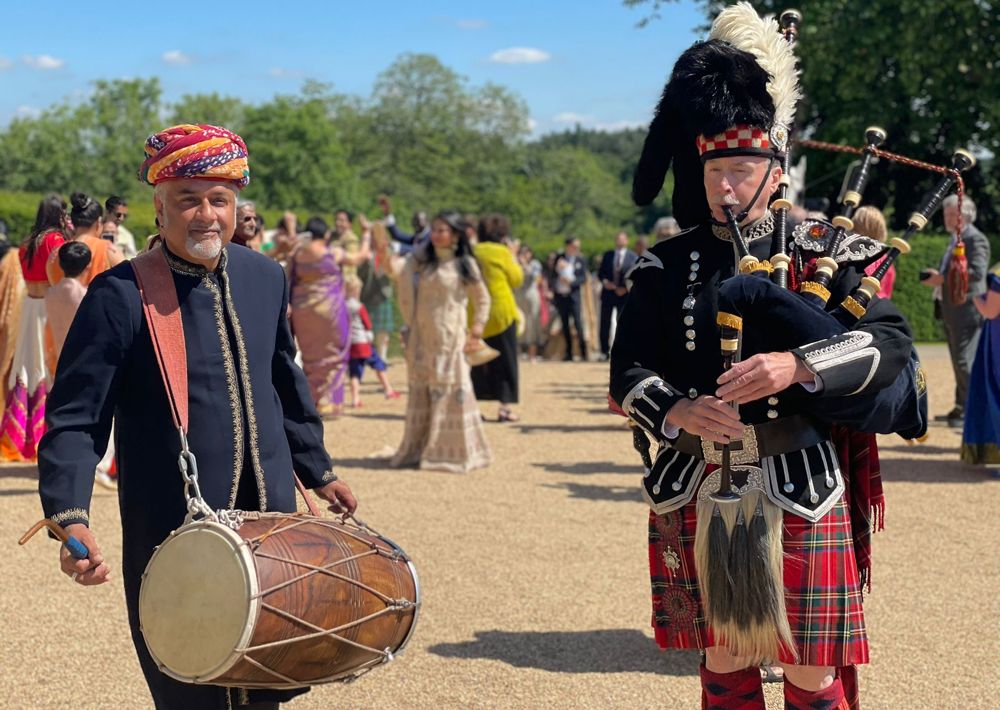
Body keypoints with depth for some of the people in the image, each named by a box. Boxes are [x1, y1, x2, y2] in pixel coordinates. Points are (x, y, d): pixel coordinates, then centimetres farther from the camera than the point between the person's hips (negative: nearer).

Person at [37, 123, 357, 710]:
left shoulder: (266, 278, 4)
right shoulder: (119, 295, -13)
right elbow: (75, 419, -14)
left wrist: (318, 471, 25)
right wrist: (72, 519, -27)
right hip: (174, 542, -5)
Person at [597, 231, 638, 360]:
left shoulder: (633, 257, 0)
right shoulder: (607, 255, 11)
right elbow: (600, 272, 10)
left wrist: (625, 288, -13)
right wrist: (604, 281, -9)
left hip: (624, 294, -3)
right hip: (608, 293, 3)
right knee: (605, 324, 3)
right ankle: (605, 352, 10)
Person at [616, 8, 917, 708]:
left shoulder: (826, 254, 0)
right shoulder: (665, 269, 7)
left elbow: (892, 341, -11)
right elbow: (629, 368, 2)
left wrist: (796, 367, -28)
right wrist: (676, 409, -20)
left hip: (800, 492, -2)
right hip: (697, 493, 3)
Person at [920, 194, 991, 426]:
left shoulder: (976, 240, -12)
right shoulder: (955, 240, 18)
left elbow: (977, 272, -25)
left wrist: (943, 278, -22)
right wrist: (937, 277, 9)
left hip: (967, 309, -10)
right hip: (952, 310, 10)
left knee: (965, 362, -9)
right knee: (959, 362, 14)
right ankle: (961, 408, 20)